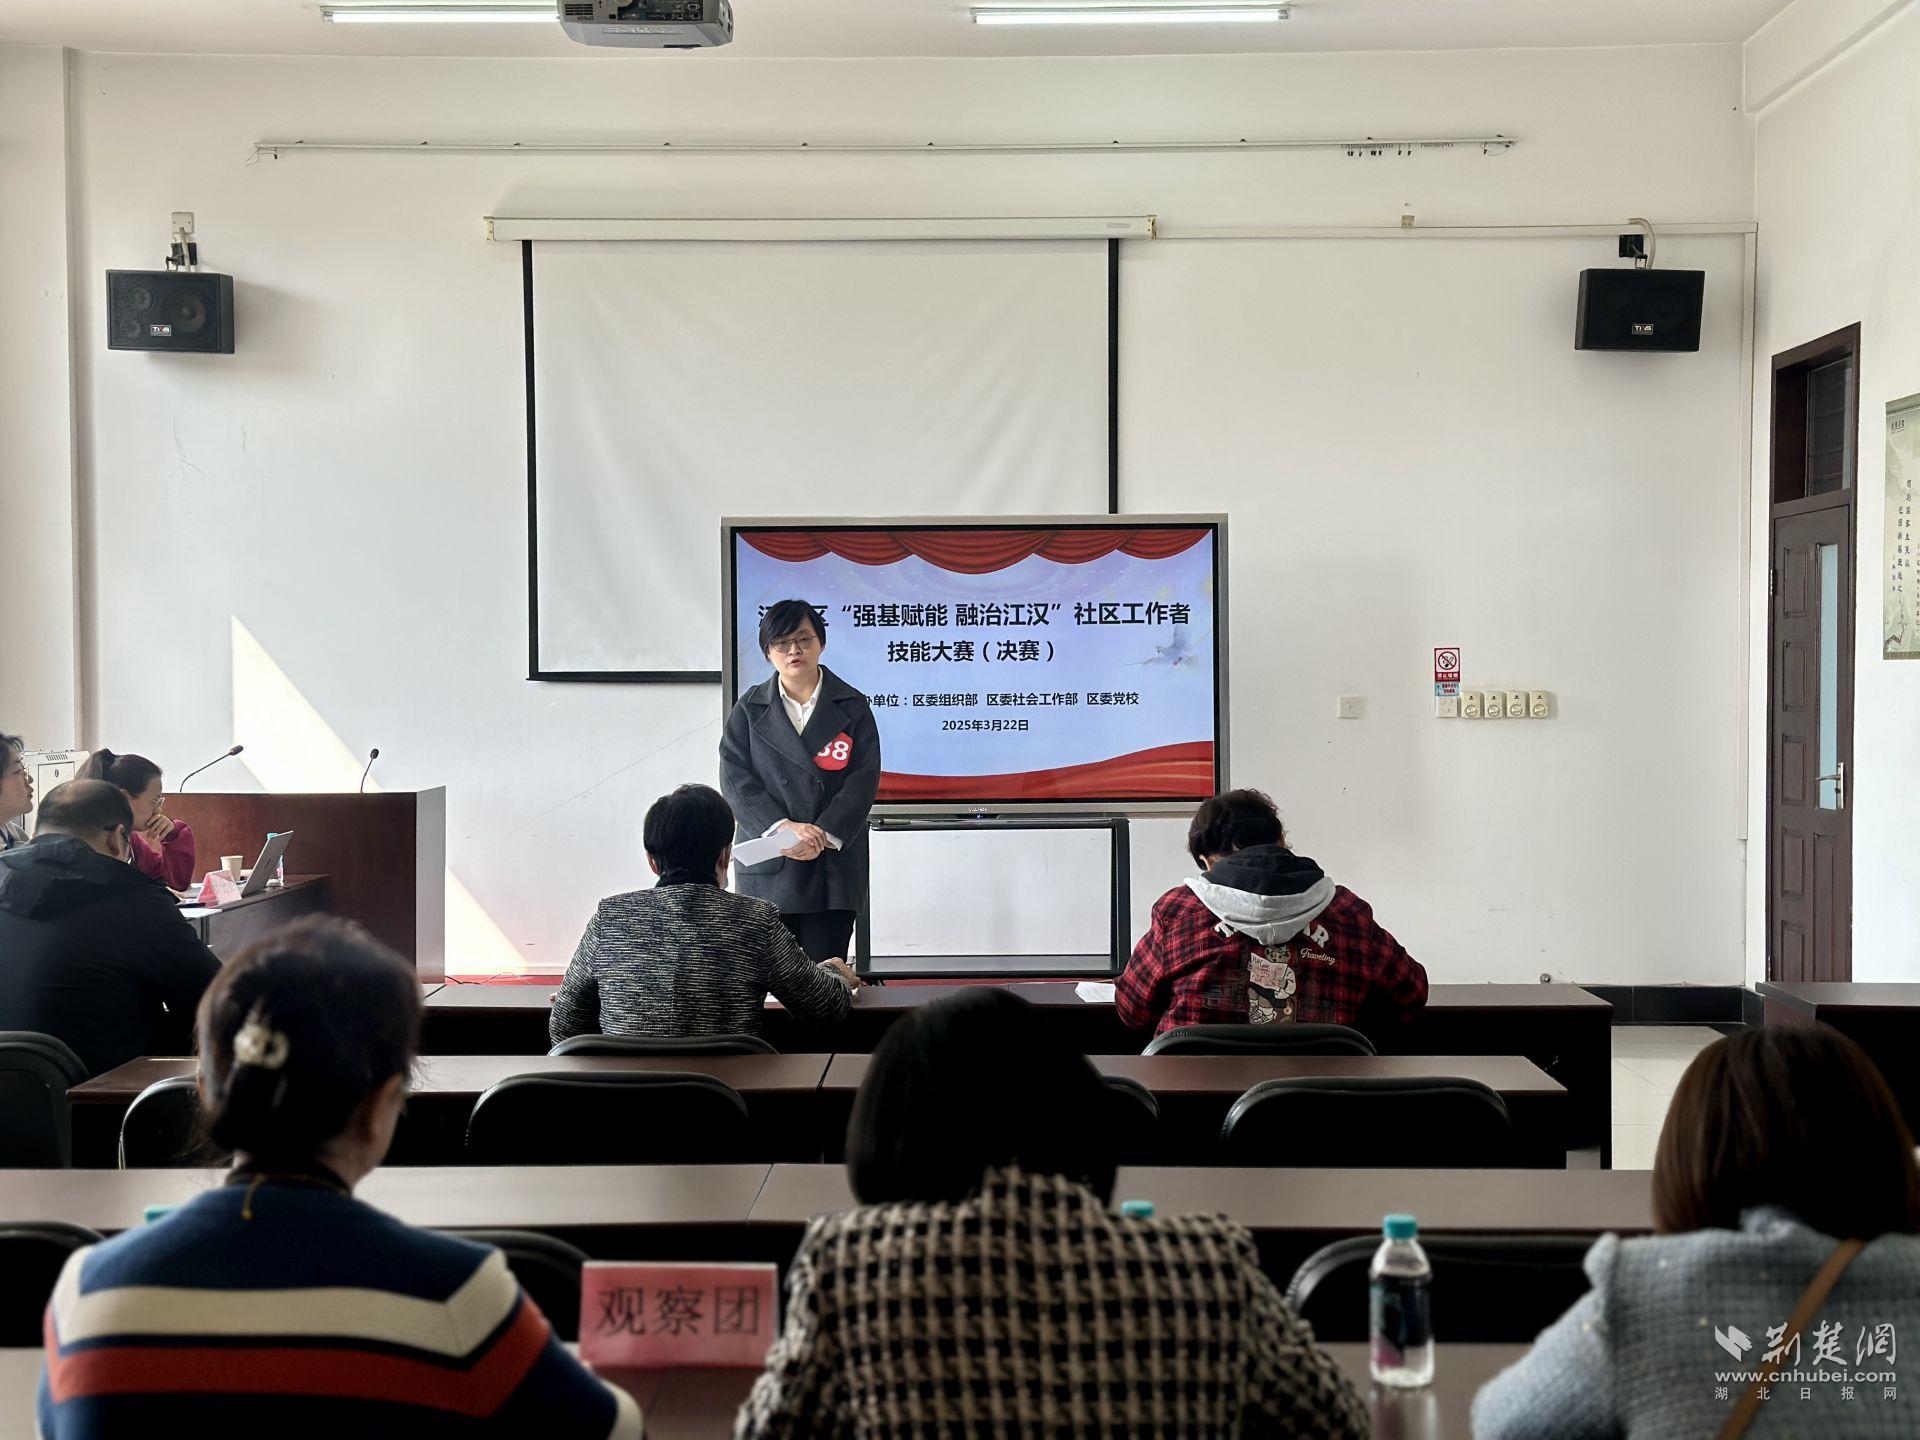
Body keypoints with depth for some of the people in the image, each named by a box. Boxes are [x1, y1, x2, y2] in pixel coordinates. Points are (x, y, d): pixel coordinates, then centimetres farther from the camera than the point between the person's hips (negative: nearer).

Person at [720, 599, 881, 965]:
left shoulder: (852, 706, 7)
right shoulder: (749, 710, 9)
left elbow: (864, 777, -2)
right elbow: (735, 777, -1)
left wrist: (824, 835, -15)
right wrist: (783, 827, -16)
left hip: (834, 862, -1)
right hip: (768, 867, 1)